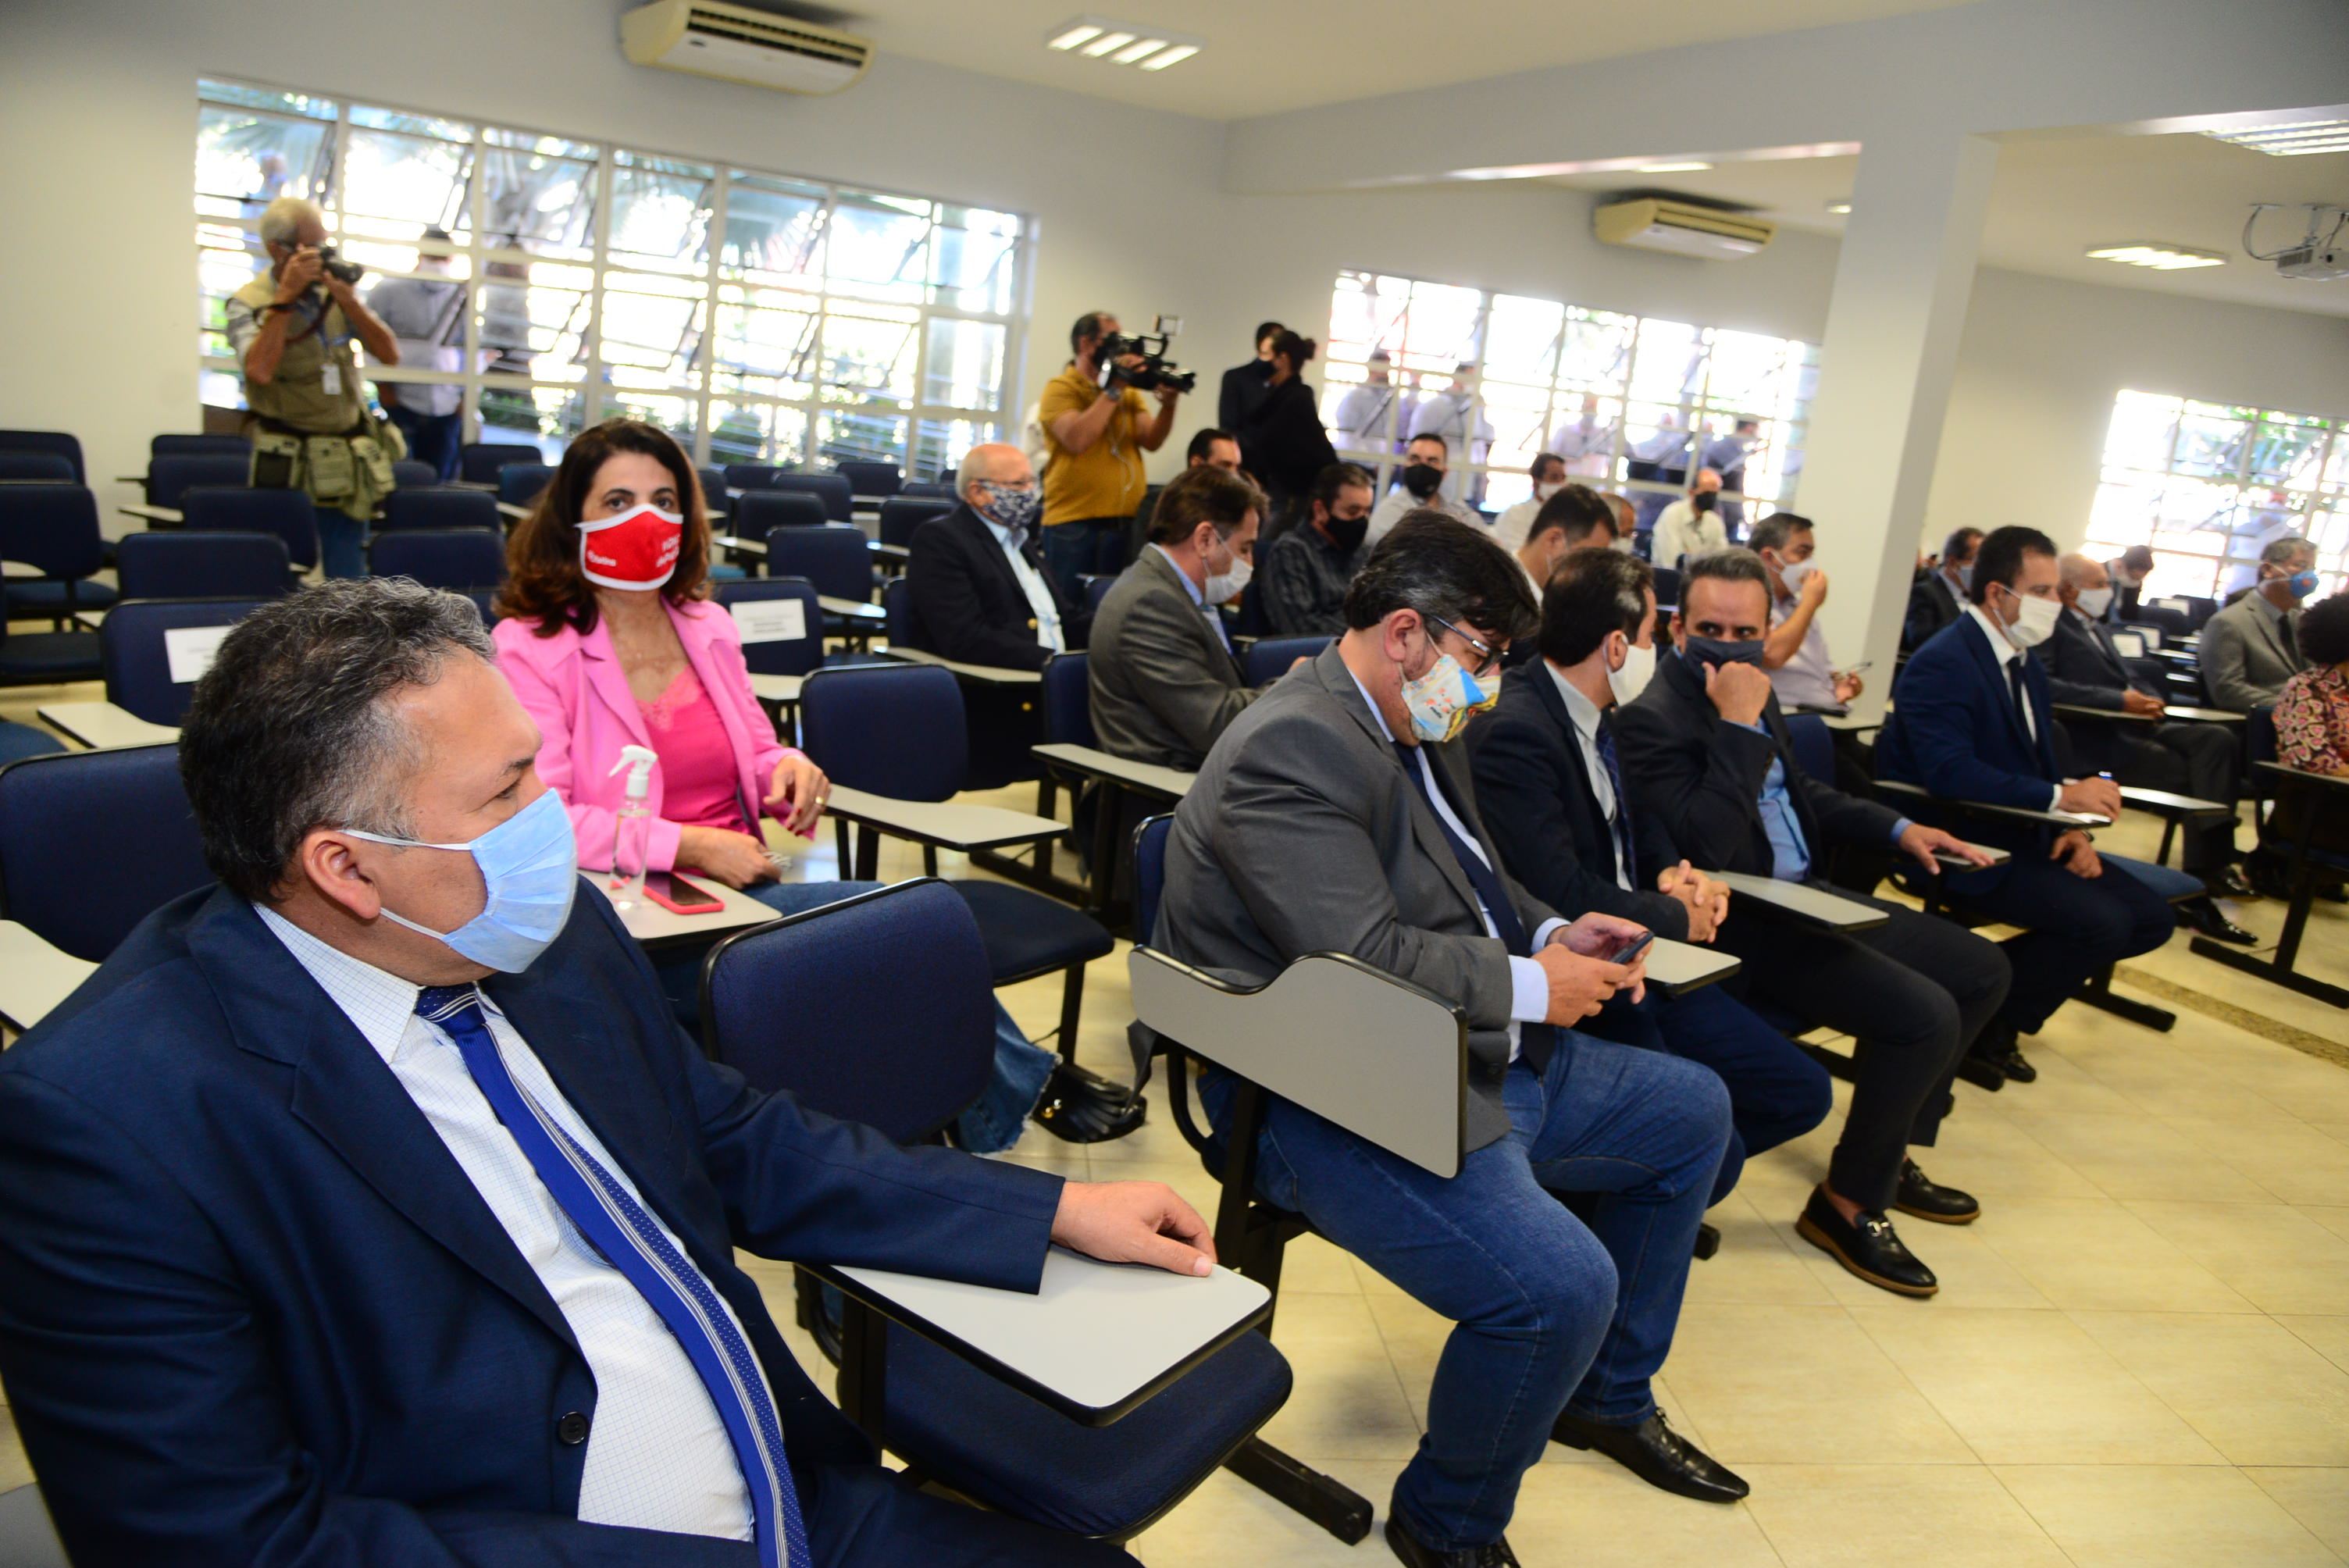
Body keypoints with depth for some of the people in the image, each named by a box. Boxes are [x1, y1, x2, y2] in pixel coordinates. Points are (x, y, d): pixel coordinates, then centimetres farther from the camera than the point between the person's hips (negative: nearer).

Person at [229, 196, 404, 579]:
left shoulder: (335, 293, 6)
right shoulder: (248, 303, -6)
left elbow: (390, 354, -1)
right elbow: (260, 371, -23)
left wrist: (348, 300, -13)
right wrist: (285, 297, -20)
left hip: (348, 468, 4)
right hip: (289, 466, -4)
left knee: (348, 577, 8)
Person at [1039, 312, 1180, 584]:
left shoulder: (1129, 392, 16)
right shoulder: (1062, 388, -2)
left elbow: (1151, 441, 5)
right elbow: (1076, 440, -18)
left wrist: (1168, 404, -12)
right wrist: (1114, 390, -14)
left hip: (1128, 524, 5)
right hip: (1075, 524, -5)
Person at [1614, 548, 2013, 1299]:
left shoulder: (1751, 695, 9)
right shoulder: (1652, 718, -18)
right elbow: (1706, 848, -30)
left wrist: (1898, 829, 17)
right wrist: (1739, 724, -27)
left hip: (1805, 897, 10)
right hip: (1739, 924, -10)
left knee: (1981, 969, 13)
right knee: (1923, 1013, -23)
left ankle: (1892, 1151, 26)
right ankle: (1849, 1204, -1)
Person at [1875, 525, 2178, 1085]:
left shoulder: (2026, 665, 14)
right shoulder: (1941, 665, -17)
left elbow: (2041, 761, 15)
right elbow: (1950, 773, -30)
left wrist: (2072, 831, -3)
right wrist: (2061, 797, -29)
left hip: (2024, 833, 10)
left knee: (2151, 918, 3)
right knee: (2102, 924, -21)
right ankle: (1984, 1022, -1)